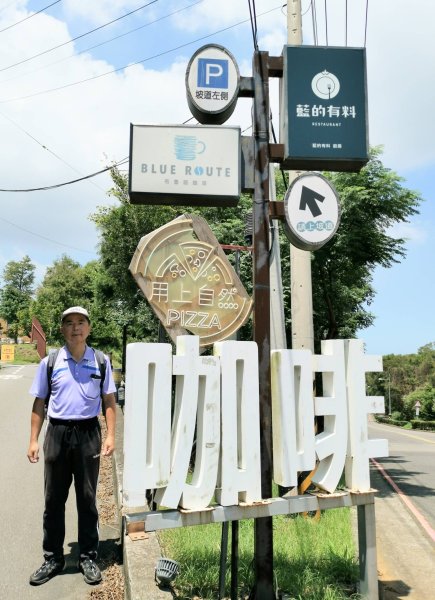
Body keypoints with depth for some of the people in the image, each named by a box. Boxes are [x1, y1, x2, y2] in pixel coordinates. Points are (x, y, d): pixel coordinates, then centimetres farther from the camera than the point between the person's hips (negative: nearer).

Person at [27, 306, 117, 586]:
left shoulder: (101, 361, 0)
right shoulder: (49, 362, 0)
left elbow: (109, 402, 4)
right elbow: (39, 404, 6)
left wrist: (110, 436, -4)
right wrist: (34, 440, 2)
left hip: (88, 433, -1)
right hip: (57, 432, 1)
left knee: (87, 499, 9)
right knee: (54, 499, 10)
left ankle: (88, 557, 23)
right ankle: (53, 558, 26)